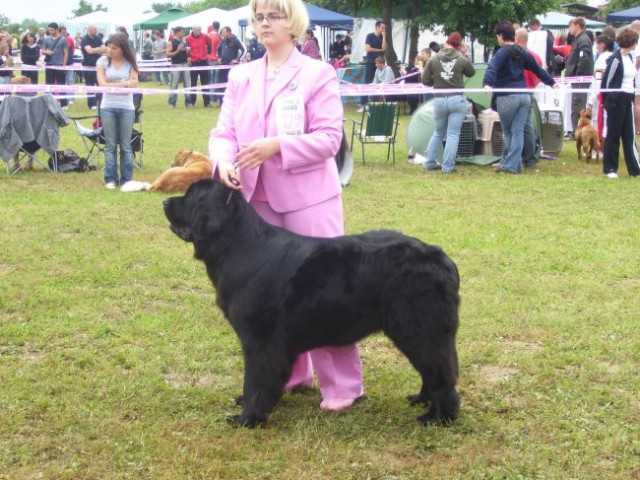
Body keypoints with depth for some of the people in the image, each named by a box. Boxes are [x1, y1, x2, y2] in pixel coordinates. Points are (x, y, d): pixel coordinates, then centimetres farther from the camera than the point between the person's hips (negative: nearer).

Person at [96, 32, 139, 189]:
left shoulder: (130, 63, 0)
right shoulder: (102, 62, -1)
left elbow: (133, 84, -8)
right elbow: (102, 84, -9)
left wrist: (112, 86, -15)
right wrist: (124, 84, -12)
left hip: (127, 108, 0)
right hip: (108, 107, 0)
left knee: (126, 146, 5)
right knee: (110, 145, 4)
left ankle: (126, 180, 10)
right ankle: (111, 179, 8)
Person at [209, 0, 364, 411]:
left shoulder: (318, 74, -3)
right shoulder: (241, 77, 12)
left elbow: (329, 137, -9)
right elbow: (224, 132, 7)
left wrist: (277, 145, -21)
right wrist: (223, 160, -16)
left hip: (307, 198, -5)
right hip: (257, 200, 5)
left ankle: (342, 384, 3)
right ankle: (288, 374, 26)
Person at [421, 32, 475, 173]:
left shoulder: (433, 59, -1)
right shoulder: (462, 60, -5)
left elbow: (425, 81, 1)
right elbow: (471, 73, 14)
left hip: (439, 100, 2)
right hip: (458, 100, -2)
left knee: (438, 133, 19)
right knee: (453, 134, 3)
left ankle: (429, 162, 23)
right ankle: (448, 166, 1)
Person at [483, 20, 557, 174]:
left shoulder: (502, 52, -5)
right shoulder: (523, 52, 14)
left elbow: (492, 68, -24)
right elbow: (538, 69, 24)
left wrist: (487, 83, -39)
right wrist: (551, 82, 36)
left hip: (506, 97, -5)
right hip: (524, 96, 5)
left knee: (507, 132, 9)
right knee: (518, 132, 4)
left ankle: (509, 163, 11)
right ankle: (513, 164, 1)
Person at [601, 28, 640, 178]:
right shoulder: (615, 59, -13)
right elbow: (606, 81, -11)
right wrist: (606, 101, -7)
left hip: (628, 100, 7)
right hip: (616, 100, -7)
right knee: (613, 135, 1)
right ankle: (610, 169, 9)